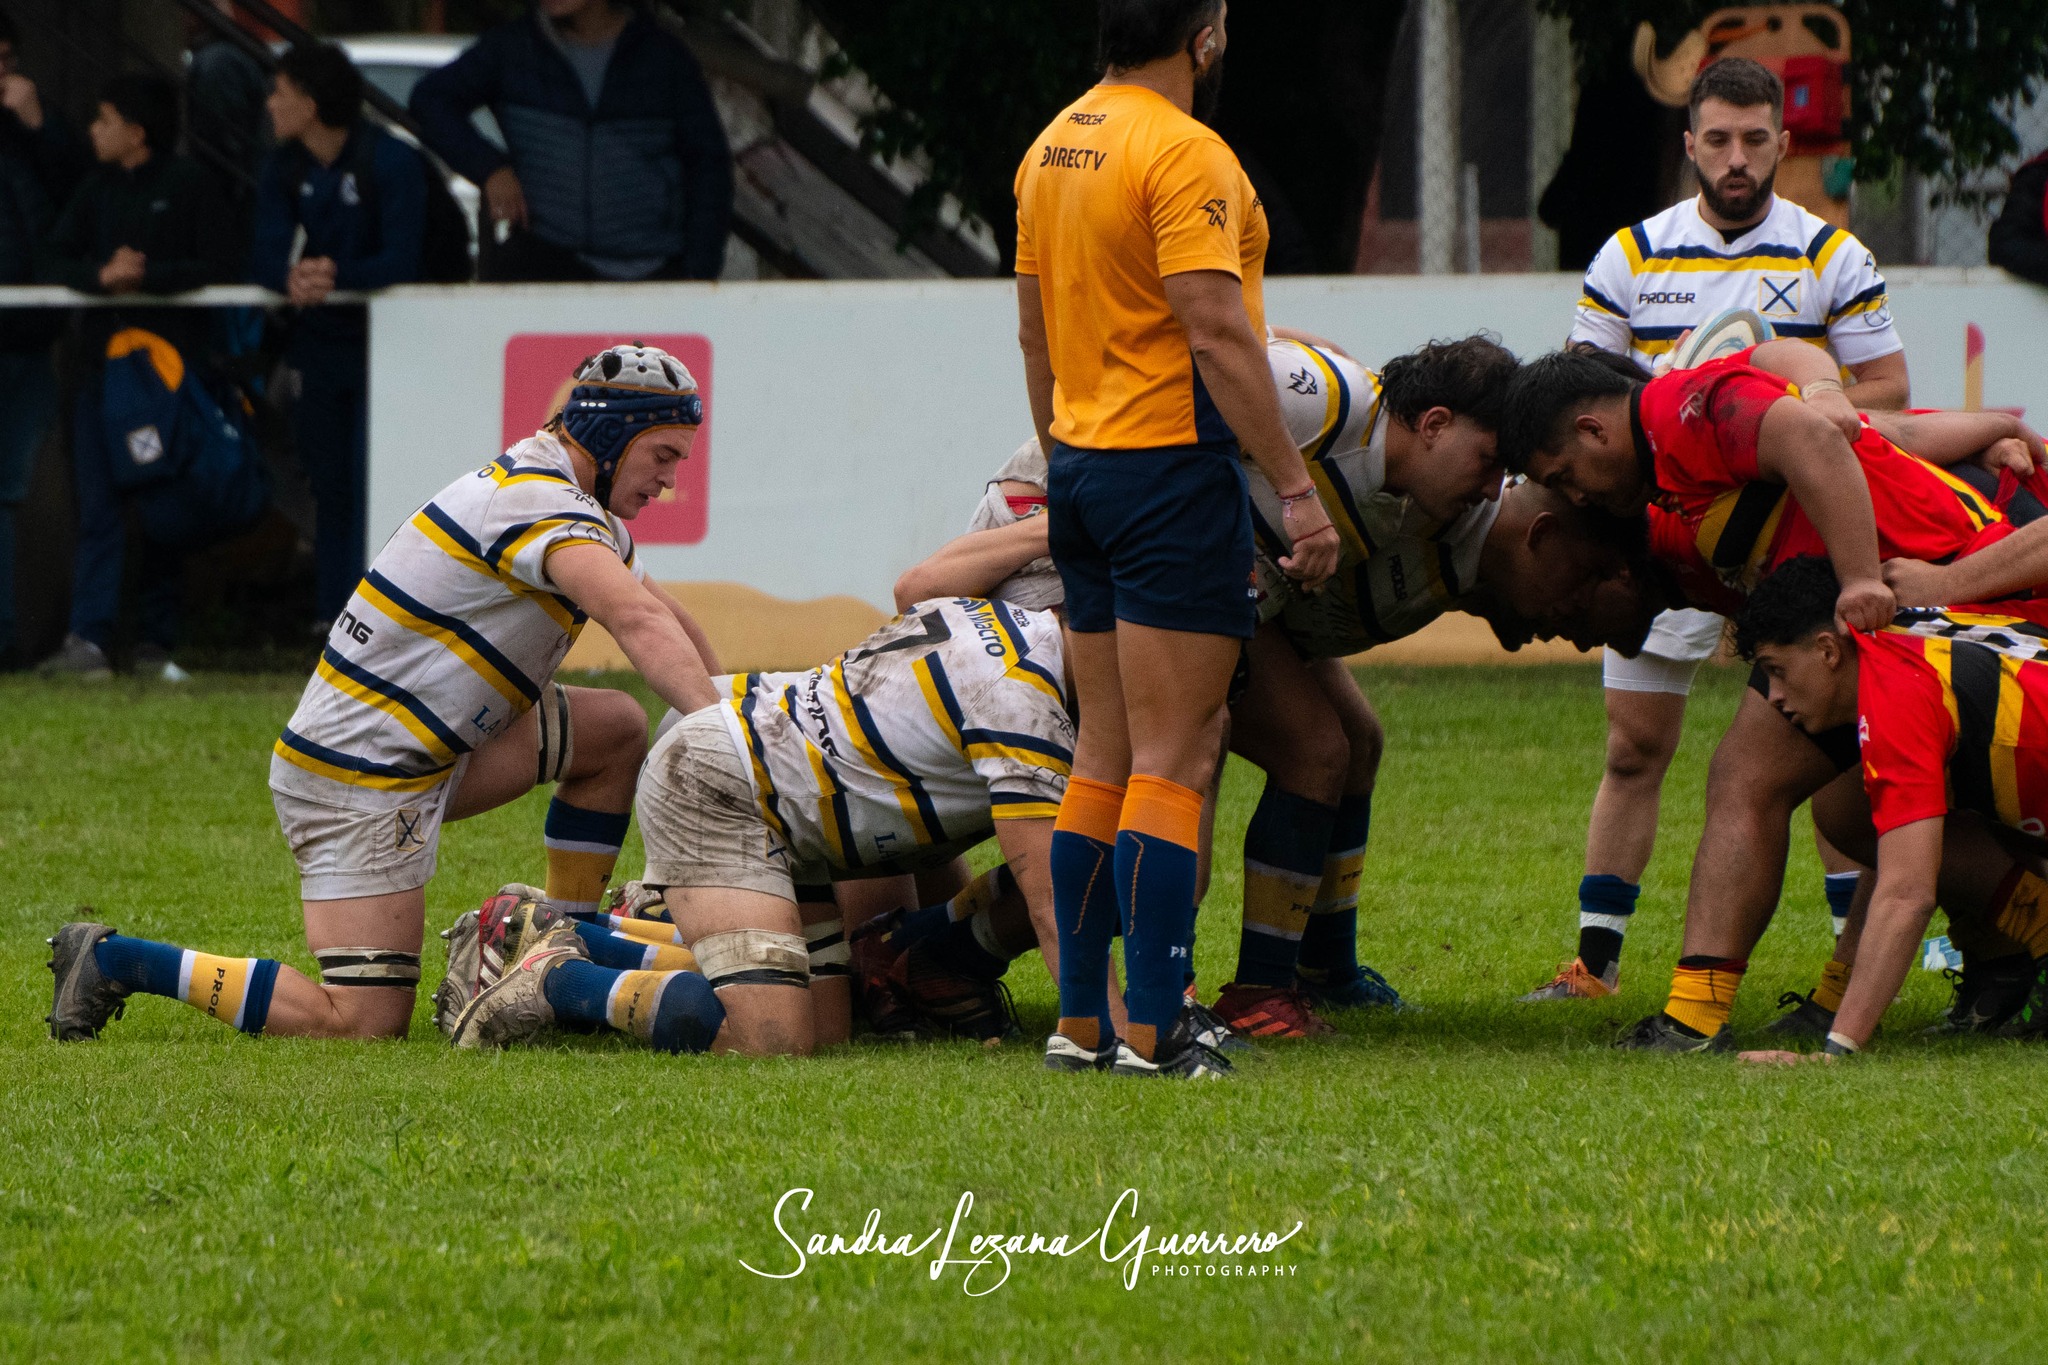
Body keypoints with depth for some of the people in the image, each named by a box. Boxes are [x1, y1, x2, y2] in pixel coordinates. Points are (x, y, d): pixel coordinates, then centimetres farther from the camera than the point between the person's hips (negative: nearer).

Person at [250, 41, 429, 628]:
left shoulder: (391, 162, -14)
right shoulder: (284, 168, 4)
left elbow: (401, 261, -21)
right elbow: (265, 255, -6)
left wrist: (337, 274, -38)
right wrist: (291, 278, -31)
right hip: (320, 345, 6)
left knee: (371, 487, -14)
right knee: (330, 487, 9)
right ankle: (331, 618, 15)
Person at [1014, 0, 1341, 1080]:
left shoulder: (1052, 148, 12)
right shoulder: (1184, 155, -15)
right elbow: (1217, 333, -20)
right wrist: (1295, 488, -18)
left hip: (1082, 465, 9)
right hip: (1174, 465, -9)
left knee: (1106, 755, 12)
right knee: (1175, 759, -7)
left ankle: (1081, 1021, 12)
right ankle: (1152, 1033, -11)